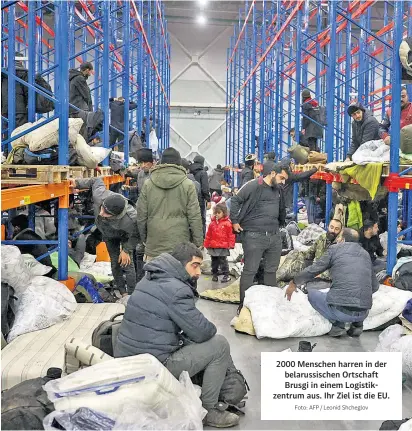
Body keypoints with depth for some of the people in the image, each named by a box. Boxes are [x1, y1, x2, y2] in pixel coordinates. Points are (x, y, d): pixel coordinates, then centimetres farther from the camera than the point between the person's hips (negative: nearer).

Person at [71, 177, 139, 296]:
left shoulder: (130, 219, -50)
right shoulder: (99, 195, -43)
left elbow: (135, 235, -27)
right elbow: (97, 181, -18)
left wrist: (126, 250, -20)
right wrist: (77, 183, -20)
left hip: (124, 235, -4)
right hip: (108, 234, 5)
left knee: (127, 263, -4)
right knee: (115, 263, 14)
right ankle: (122, 292, 29)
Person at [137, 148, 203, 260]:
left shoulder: (148, 184, 4)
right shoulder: (188, 184, -3)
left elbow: (141, 215, 7)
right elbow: (195, 217, -4)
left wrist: (144, 238, 20)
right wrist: (198, 243, 4)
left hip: (154, 244, 2)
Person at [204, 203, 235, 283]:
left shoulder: (227, 223, -9)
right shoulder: (212, 223, 6)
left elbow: (231, 235, -7)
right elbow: (208, 235, 11)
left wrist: (230, 244, -8)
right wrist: (207, 244, 11)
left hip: (223, 247, -5)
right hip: (213, 247, 5)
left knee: (223, 261, 0)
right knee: (214, 261, 14)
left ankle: (226, 275, 9)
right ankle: (214, 274, 26)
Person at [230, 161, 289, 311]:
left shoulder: (278, 190, 15)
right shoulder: (254, 186, -9)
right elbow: (235, 200, -9)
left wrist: (280, 225, 23)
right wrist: (234, 221, -9)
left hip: (275, 236, 7)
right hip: (254, 236, -7)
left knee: (271, 270, 14)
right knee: (249, 271, -3)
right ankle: (243, 304, 6)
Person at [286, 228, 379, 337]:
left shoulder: (335, 248, 4)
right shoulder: (365, 254, 17)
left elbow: (313, 270, 6)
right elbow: (375, 286, 21)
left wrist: (294, 283, 20)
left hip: (341, 310, -5)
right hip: (363, 313, 5)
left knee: (312, 294, 19)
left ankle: (338, 323, 5)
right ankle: (357, 323, 15)